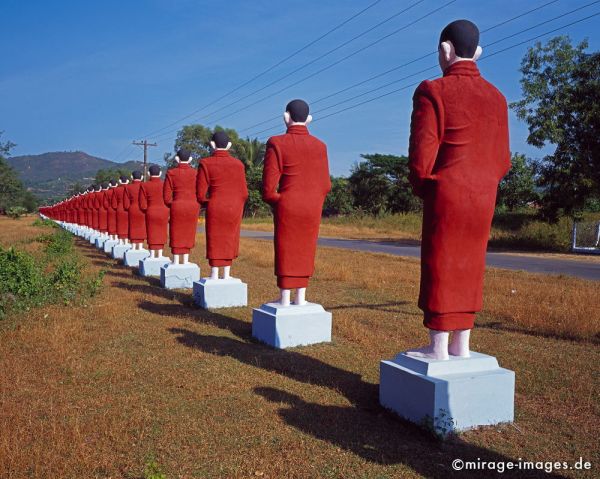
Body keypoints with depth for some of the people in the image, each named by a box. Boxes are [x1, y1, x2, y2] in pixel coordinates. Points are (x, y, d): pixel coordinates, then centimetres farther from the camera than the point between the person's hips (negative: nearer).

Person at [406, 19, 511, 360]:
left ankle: (438, 350, 4)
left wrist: (422, 190, 5)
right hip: (484, 201, 6)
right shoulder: (496, 97, 9)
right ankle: (461, 346, 16)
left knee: (440, 270, 0)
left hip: (445, 199, -6)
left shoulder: (432, 91, -9)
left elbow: (421, 156, -12)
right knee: (469, 271, 10)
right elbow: (502, 160, 9)